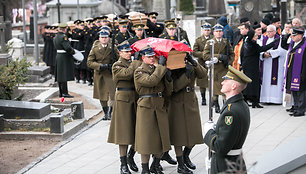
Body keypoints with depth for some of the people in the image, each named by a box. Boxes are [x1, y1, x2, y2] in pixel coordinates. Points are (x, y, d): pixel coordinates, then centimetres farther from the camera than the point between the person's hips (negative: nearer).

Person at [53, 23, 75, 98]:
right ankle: (64, 93, -6)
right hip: (64, 58, -9)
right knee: (64, 76, -7)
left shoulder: (55, 37, 11)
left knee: (60, 76, 12)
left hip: (58, 57, 9)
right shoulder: (63, 37, -18)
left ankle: (61, 92, 17)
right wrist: (73, 51, -7)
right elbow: (68, 48, -26)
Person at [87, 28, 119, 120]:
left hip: (110, 74, -2)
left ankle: (109, 112, -1)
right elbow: (89, 62, -3)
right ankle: (105, 112, 24)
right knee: (101, 95, 9)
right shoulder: (95, 48, 0)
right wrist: (101, 66, -16)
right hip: (99, 74, 2)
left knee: (112, 93, -13)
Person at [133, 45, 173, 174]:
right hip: (146, 108, -6)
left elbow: (168, 92, 13)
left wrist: (168, 79, -5)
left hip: (161, 108, 6)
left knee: (162, 139, 7)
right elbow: (151, 81, -25)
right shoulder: (139, 72, -4)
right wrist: (161, 66, -16)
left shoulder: (158, 70, 15)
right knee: (146, 139, -3)